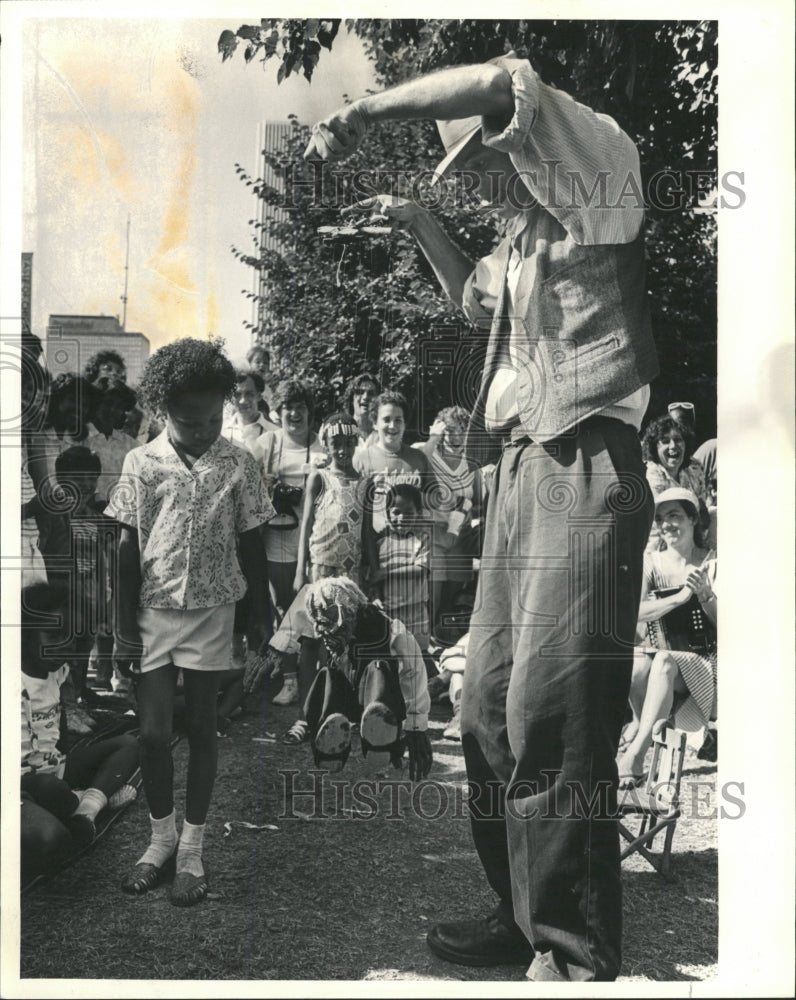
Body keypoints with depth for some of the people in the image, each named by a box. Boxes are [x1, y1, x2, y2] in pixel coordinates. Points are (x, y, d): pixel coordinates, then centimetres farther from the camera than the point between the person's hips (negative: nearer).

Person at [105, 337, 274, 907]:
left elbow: (251, 546, 1)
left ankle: (193, 850, 19)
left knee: (202, 728, 7)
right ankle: (162, 837, 24)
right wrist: (125, 628, -2)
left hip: (212, 614, 0)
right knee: (153, 732, 2)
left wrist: (261, 616, 2)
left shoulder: (238, 465, -5)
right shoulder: (142, 464, -4)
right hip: (153, 613, 1)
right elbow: (129, 549, -1)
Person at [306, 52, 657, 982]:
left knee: (548, 714, -15)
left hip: (583, 468, -9)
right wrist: (418, 223, 35)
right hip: (519, 470, 9)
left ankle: (578, 956, -5)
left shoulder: (597, 185, 1)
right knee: (491, 712, 8)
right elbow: (475, 299, 45)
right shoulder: (523, 236, 25)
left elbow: (506, 84, -16)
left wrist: (365, 110, -8)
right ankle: (522, 916, 20)